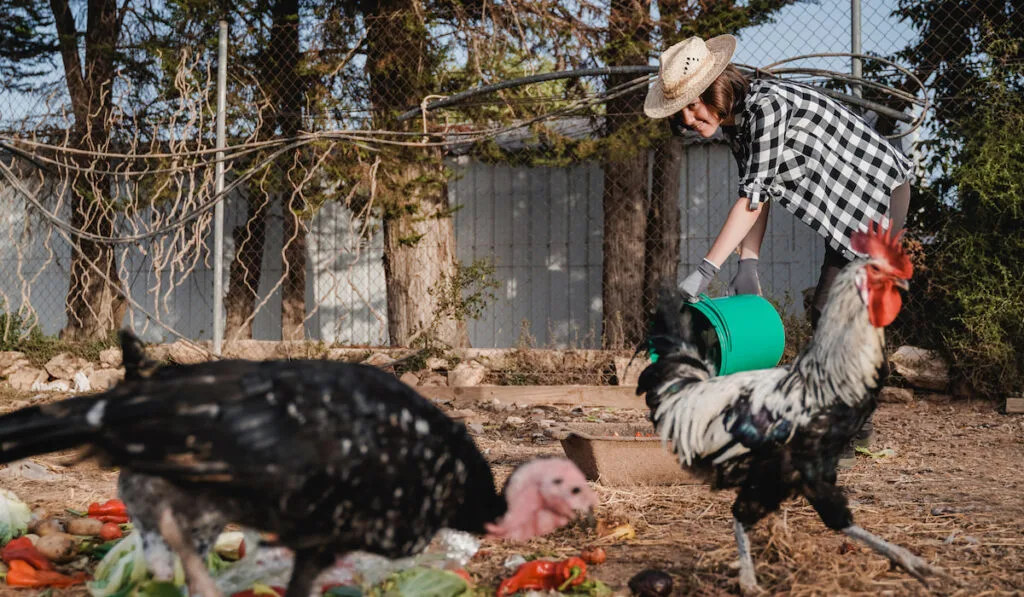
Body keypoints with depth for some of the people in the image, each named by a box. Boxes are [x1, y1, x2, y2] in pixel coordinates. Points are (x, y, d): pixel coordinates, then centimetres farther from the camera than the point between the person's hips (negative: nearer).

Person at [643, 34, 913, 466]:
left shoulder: (767, 106, -28)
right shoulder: (734, 120, 1)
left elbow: (752, 196, -30)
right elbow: (758, 197, 0)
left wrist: (706, 270, -31)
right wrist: (748, 264, -12)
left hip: (881, 195, -10)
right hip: (848, 205, 10)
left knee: (832, 311, -13)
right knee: (828, 312, 12)